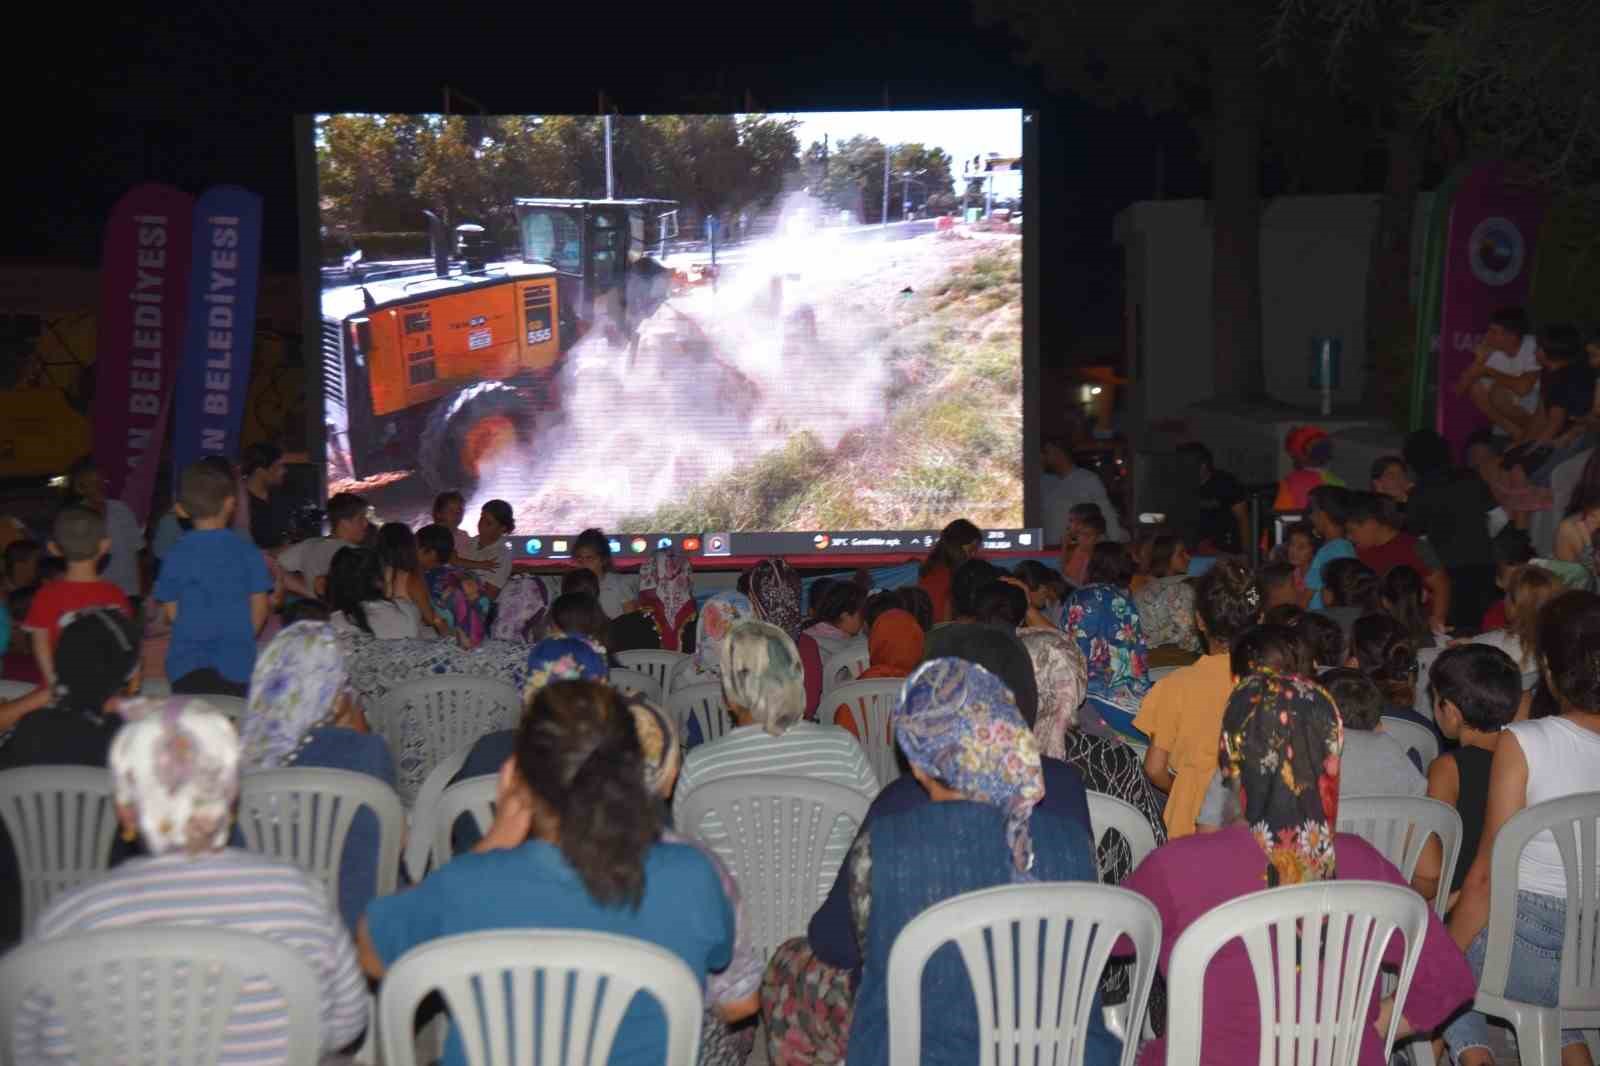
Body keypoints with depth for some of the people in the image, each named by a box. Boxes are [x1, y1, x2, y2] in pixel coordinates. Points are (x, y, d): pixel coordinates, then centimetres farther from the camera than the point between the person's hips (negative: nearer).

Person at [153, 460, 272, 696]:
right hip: (236, 664, -1)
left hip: (186, 665, 1)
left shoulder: (176, 553, -2)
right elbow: (259, 607, 0)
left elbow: (171, 610, 4)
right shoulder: (246, 551, -5)